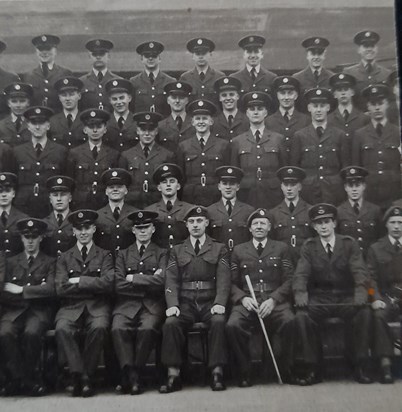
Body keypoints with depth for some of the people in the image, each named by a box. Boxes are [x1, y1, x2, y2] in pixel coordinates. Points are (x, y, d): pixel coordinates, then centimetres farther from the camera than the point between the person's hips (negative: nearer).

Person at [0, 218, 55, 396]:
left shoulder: (50, 262, 13)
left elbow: (50, 290, -3)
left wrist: (21, 290, -5)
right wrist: (35, 292, -6)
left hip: (39, 311, -2)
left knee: (31, 333, -33)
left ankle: (17, 379, -10)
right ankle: (26, 380, -15)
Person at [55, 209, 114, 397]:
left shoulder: (104, 255, 12)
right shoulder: (64, 258, 15)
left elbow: (107, 284, -5)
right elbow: (61, 289, 1)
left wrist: (79, 281, -6)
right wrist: (92, 285, -3)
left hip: (97, 306, -1)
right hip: (71, 306, 1)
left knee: (99, 327, -33)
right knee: (62, 329, -31)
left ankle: (86, 375, -15)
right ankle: (81, 375, -20)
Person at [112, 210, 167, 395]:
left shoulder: (162, 254, 15)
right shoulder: (123, 255, 19)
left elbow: (161, 281, -3)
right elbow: (119, 285, 4)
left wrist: (133, 279, -1)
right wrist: (147, 283, -2)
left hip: (152, 305, -1)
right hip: (127, 304, 1)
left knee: (147, 329, -32)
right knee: (118, 329, -30)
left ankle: (136, 371, -12)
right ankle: (130, 373, -19)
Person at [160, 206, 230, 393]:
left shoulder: (219, 249, 12)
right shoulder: (177, 251, 16)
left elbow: (224, 280, 1)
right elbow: (171, 280, 5)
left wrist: (220, 303, -17)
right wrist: (172, 304, -13)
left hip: (210, 302, -1)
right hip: (185, 302, 1)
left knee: (218, 322, -32)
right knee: (170, 323, -27)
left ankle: (217, 373, -22)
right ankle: (173, 375, -19)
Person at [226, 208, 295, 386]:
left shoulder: (281, 248, 14)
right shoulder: (238, 250, 16)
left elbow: (289, 280, 6)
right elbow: (232, 282, 11)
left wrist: (273, 300, -10)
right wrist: (243, 298, -9)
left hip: (275, 301, 0)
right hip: (247, 301, 1)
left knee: (290, 322, -32)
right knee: (233, 325, -30)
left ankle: (287, 370, -8)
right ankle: (244, 372, -9)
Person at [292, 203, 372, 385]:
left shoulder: (350, 244, 4)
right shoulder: (308, 246, 5)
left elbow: (359, 272, -8)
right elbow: (301, 274, -6)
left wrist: (361, 293, -29)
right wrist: (300, 293, -28)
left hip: (346, 298, 0)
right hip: (319, 298, 0)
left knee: (364, 313, -30)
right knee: (301, 316, -29)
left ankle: (360, 366, -14)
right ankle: (311, 366, -13)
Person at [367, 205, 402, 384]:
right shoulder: (375, 248, 12)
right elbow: (371, 277, 3)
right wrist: (376, 298, -14)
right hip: (387, 296, 0)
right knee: (378, 316, -31)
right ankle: (385, 363, -29)